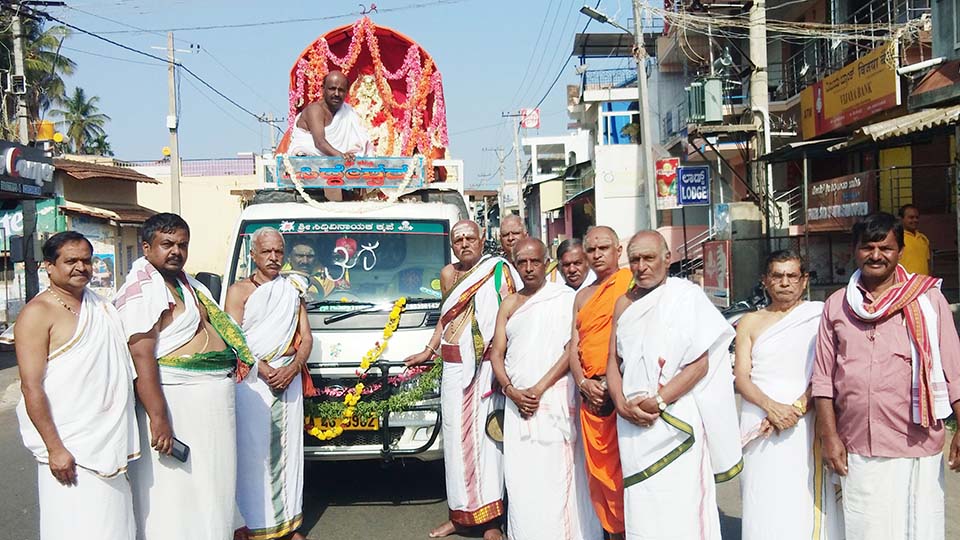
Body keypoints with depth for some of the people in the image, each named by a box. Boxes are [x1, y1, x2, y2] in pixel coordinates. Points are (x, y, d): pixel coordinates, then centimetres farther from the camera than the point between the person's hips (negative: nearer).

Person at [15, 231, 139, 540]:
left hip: (110, 442, 7)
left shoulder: (100, 305, 12)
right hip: (70, 448, -7)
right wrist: (54, 448, -19)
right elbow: (31, 387, -15)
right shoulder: (38, 313, -9)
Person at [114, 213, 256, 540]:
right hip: (177, 401, -9)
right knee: (178, 494, -3)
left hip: (213, 398, 10)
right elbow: (141, 357, -21)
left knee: (212, 484, 18)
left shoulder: (186, 282, 16)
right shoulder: (143, 291, -13)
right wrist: (158, 417, -26)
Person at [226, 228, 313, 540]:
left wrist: (293, 367, -8)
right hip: (252, 379, -4)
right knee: (253, 450, -4)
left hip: (289, 377, 4)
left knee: (287, 448, 6)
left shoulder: (293, 290, 15)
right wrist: (267, 371, -16)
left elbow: (306, 338, 11)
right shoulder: (239, 291, 2)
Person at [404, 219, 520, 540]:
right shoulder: (448, 274, 14)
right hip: (453, 369, 6)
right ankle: (461, 514, 18)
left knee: (483, 437, -6)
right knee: (455, 439, 8)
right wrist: (428, 352, 26)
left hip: (483, 369, -6)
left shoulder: (498, 270, -4)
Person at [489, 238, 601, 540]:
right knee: (521, 479, 3)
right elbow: (496, 353, 13)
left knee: (557, 475, -7)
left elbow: (573, 348, -7)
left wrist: (539, 388, -11)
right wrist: (511, 391, -3)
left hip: (555, 399, -4)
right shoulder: (509, 305, 16)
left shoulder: (565, 298, 1)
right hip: (518, 402, 4)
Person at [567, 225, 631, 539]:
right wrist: (583, 383, -1)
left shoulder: (632, 283, -1)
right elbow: (574, 346, 16)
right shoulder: (582, 296, 20)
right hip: (592, 394, 6)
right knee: (599, 469, 9)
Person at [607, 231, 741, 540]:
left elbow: (700, 363, -9)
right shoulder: (624, 303, 13)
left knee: (680, 508, -4)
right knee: (641, 508, 7)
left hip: (676, 418, -4)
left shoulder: (687, 296, -3)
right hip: (634, 422, 5)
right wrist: (622, 404, -4)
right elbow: (614, 361, 13)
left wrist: (658, 401, -14)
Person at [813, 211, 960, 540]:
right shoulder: (837, 305, 7)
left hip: (917, 447, -2)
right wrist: (829, 436, 2)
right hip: (857, 448, 2)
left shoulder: (928, 298, 1)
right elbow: (824, 377, 7)